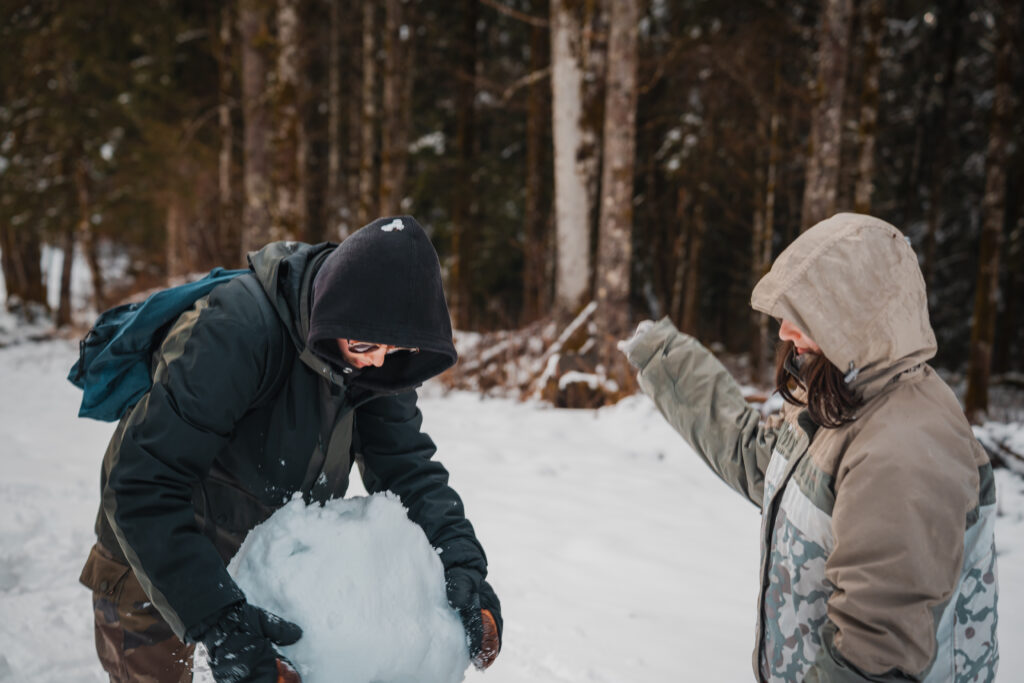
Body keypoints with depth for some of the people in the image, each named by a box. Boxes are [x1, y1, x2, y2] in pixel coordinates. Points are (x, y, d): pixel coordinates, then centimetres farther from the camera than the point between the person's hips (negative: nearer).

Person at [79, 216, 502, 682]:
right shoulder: (235, 331, -37)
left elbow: (407, 464, -14)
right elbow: (144, 484, -38)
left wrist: (461, 558, -31)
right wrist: (215, 618, -45)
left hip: (273, 549, 5)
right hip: (156, 554, -4)